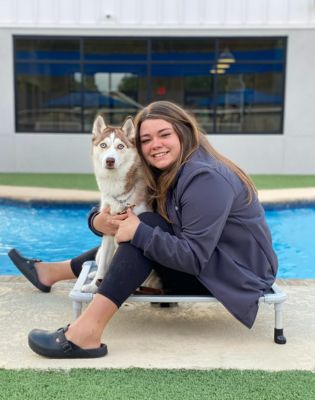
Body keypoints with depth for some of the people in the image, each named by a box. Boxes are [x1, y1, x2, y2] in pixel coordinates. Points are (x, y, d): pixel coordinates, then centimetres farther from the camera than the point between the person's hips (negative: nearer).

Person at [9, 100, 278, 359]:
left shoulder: (205, 179, -24)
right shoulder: (167, 173, 5)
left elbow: (194, 258, -29)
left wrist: (140, 232, -30)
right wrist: (99, 221, -18)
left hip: (240, 275, -9)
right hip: (205, 262, 9)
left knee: (148, 227, -23)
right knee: (143, 229, 8)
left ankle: (87, 331, -28)